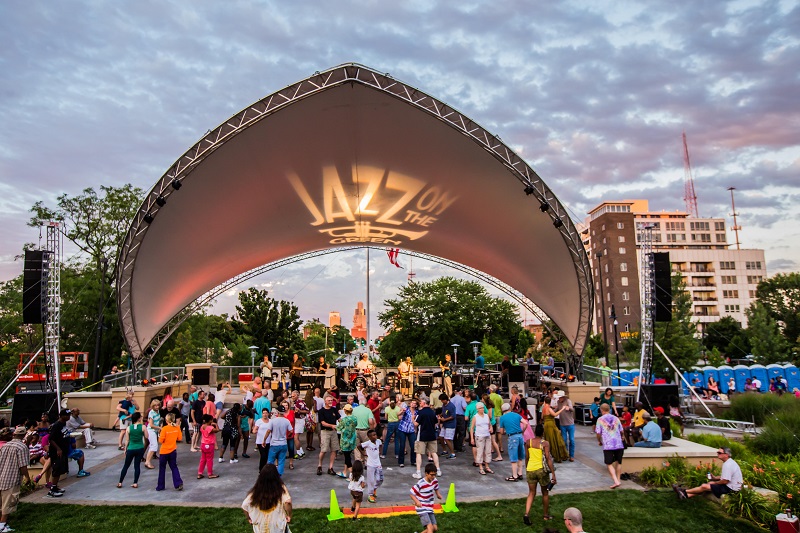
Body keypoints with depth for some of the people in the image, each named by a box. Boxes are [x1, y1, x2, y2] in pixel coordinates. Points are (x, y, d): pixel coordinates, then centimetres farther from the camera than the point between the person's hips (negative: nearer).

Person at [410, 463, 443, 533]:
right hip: (421, 508, -7)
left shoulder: (435, 481, -3)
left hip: (430, 508, 7)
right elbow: (412, 494, -16)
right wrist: (417, 501, -34)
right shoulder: (420, 484, -22)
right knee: (430, 526, -21)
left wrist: (438, 494, -2)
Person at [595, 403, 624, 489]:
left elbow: (598, 433, -2)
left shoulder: (600, 419, 0)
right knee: (618, 462, 19)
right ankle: (618, 479, 24)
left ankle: (616, 481, -11)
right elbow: (621, 431, 15)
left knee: (609, 464, 3)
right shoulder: (616, 418, 10)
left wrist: (599, 441, 17)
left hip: (608, 445, -3)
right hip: (619, 444, 4)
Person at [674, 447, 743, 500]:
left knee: (704, 486, -10)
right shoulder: (729, 462, 9)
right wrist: (715, 477, 5)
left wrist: (714, 483, -10)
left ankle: (684, 491, 4)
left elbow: (725, 481, -27)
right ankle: (687, 495, 4)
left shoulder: (728, 465, -26)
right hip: (730, 485, 10)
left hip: (731, 488, -10)